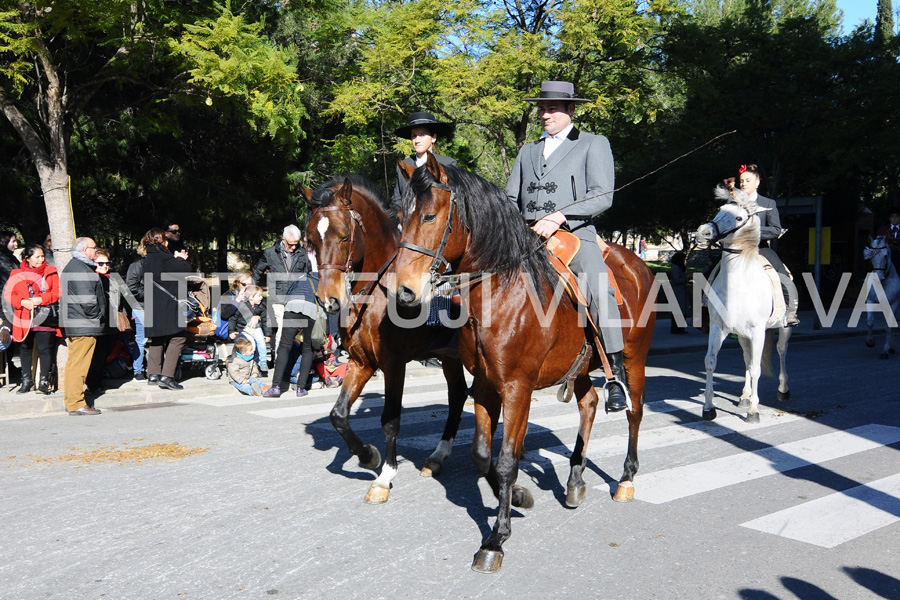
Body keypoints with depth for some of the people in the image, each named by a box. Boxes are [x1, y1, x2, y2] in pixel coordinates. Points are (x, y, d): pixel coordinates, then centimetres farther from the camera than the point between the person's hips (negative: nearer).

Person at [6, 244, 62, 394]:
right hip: (24, 319, 2)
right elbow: (9, 294, 3)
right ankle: (26, 380, 21)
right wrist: (23, 302, -14)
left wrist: (41, 300, -15)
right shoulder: (17, 274, 7)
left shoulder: (51, 272, 5)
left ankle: (44, 381, 6)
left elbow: (57, 292, -3)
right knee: (25, 349, 9)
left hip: (45, 319, -2)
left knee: (44, 349, -3)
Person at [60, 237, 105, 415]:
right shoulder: (80, 269, -16)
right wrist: (96, 316, -11)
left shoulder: (72, 267, 19)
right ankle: (76, 404, -4)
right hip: (84, 326, -11)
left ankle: (72, 401, 24)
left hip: (74, 325, 11)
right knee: (78, 365, -7)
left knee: (74, 364, 16)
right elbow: (87, 298, -23)